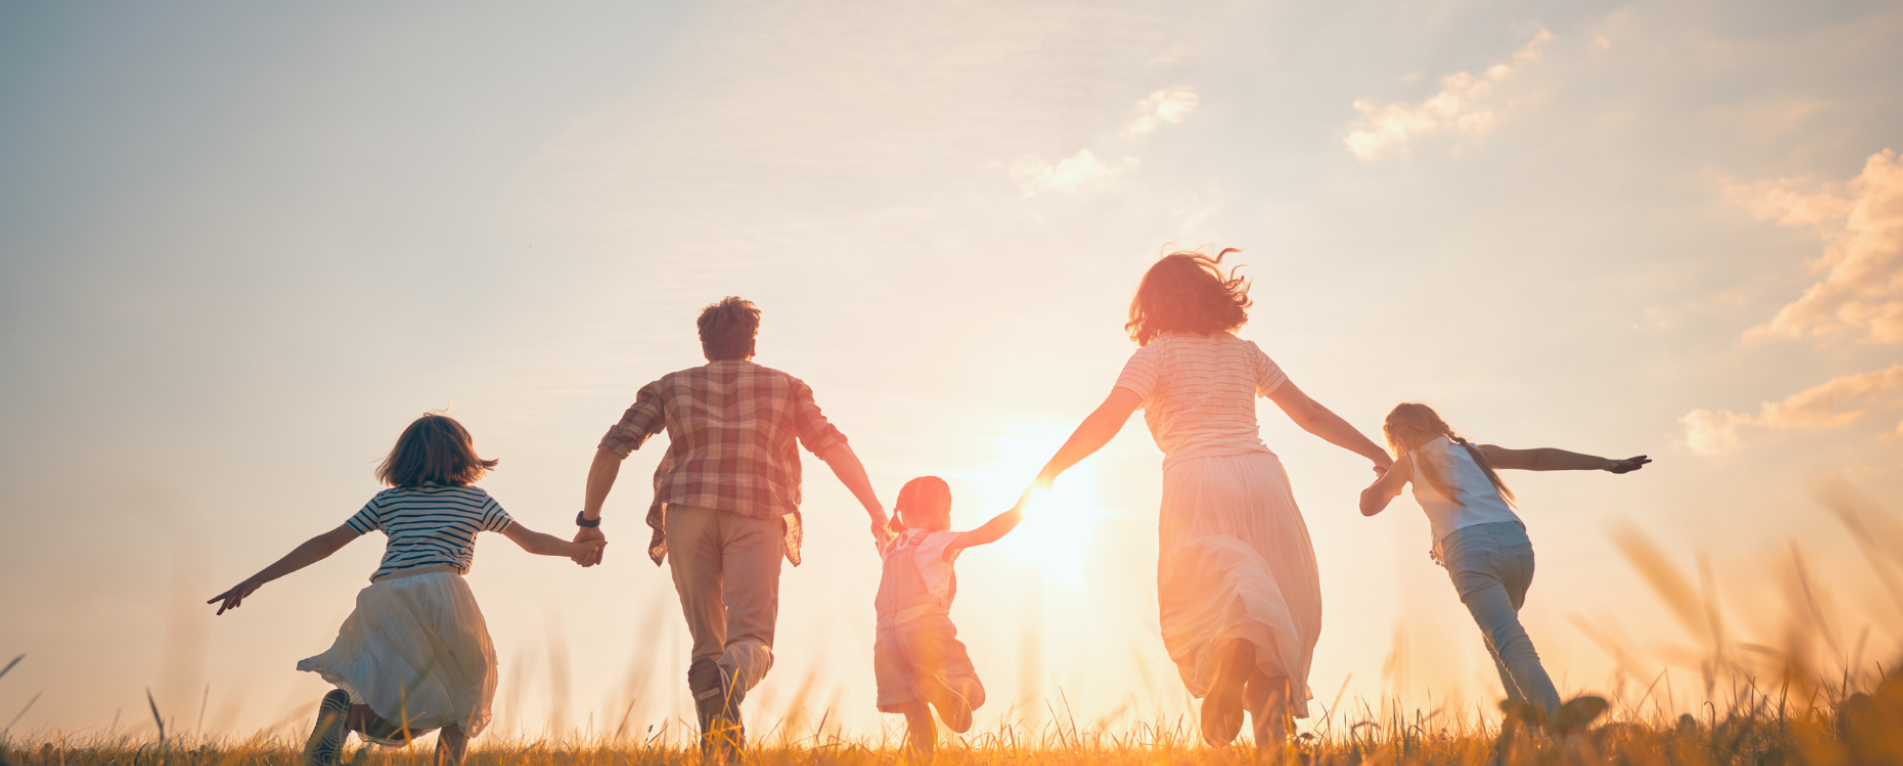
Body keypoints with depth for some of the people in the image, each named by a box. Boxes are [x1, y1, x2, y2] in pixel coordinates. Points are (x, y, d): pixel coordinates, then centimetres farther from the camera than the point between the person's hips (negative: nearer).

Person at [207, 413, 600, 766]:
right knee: (465, 688, 23)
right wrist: (577, 548, 31)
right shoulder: (476, 499, 17)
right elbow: (531, 540, 20)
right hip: (441, 593, -2)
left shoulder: (388, 500, 22)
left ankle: (341, 707, -18)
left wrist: (256, 580, 22)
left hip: (383, 597, 3)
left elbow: (327, 543, 19)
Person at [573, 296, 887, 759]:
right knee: (754, 639, -4)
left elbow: (612, 447, 12)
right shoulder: (785, 386, 20)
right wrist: (877, 513, 12)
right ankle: (729, 678, -39)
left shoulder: (671, 386, 21)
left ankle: (715, 749, -8)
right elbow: (834, 448, 11)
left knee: (707, 644, 11)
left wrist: (589, 521, 16)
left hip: (689, 516, 1)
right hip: (758, 518, -1)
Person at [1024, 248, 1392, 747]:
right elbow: (1309, 413, 23)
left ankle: (1234, 651, -38)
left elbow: (1108, 418, -6)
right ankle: (1272, 725, -4)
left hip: (1196, 480, -3)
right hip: (1260, 473, 3)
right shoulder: (1243, 351, 21)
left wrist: (1047, 475, -2)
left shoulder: (1157, 353, 9)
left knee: (1200, 604, -2)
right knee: (1284, 606, 11)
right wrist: (1377, 454, 34)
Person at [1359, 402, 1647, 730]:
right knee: (1498, 630, 28)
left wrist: (1384, 479, 39)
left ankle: (1556, 712, -39)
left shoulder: (1410, 462, 17)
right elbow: (1538, 458, 19)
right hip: (1516, 542, 5)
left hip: (1469, 549, -5)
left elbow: (1368, 505, 19)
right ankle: (1523, 704, 14)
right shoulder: (1475, 451, 27)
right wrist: (1606, 463, 18)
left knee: (1510, 642, -17)